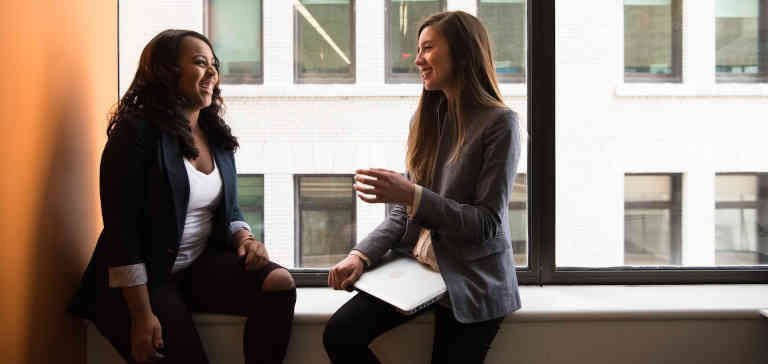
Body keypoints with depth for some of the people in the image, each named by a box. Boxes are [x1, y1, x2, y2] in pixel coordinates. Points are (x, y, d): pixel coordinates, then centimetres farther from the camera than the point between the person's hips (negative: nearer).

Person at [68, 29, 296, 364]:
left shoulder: (217, 136, 9)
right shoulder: (136, 134, -11)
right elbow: (121, 229, -16)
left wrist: (244, 237, -6)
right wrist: (141, 315, -20)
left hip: (202, 265, 6)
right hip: (145, 277, -6)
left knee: (279, 284, -19)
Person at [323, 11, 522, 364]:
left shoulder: (499, 123, -12)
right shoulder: (426, 118, 8)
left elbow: (487, 223, -15)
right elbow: (404, 212, 9)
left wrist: (411, 195, -24)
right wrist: (362, 255, -7)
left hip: (472, 283, -5)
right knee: (339, 335, -12)